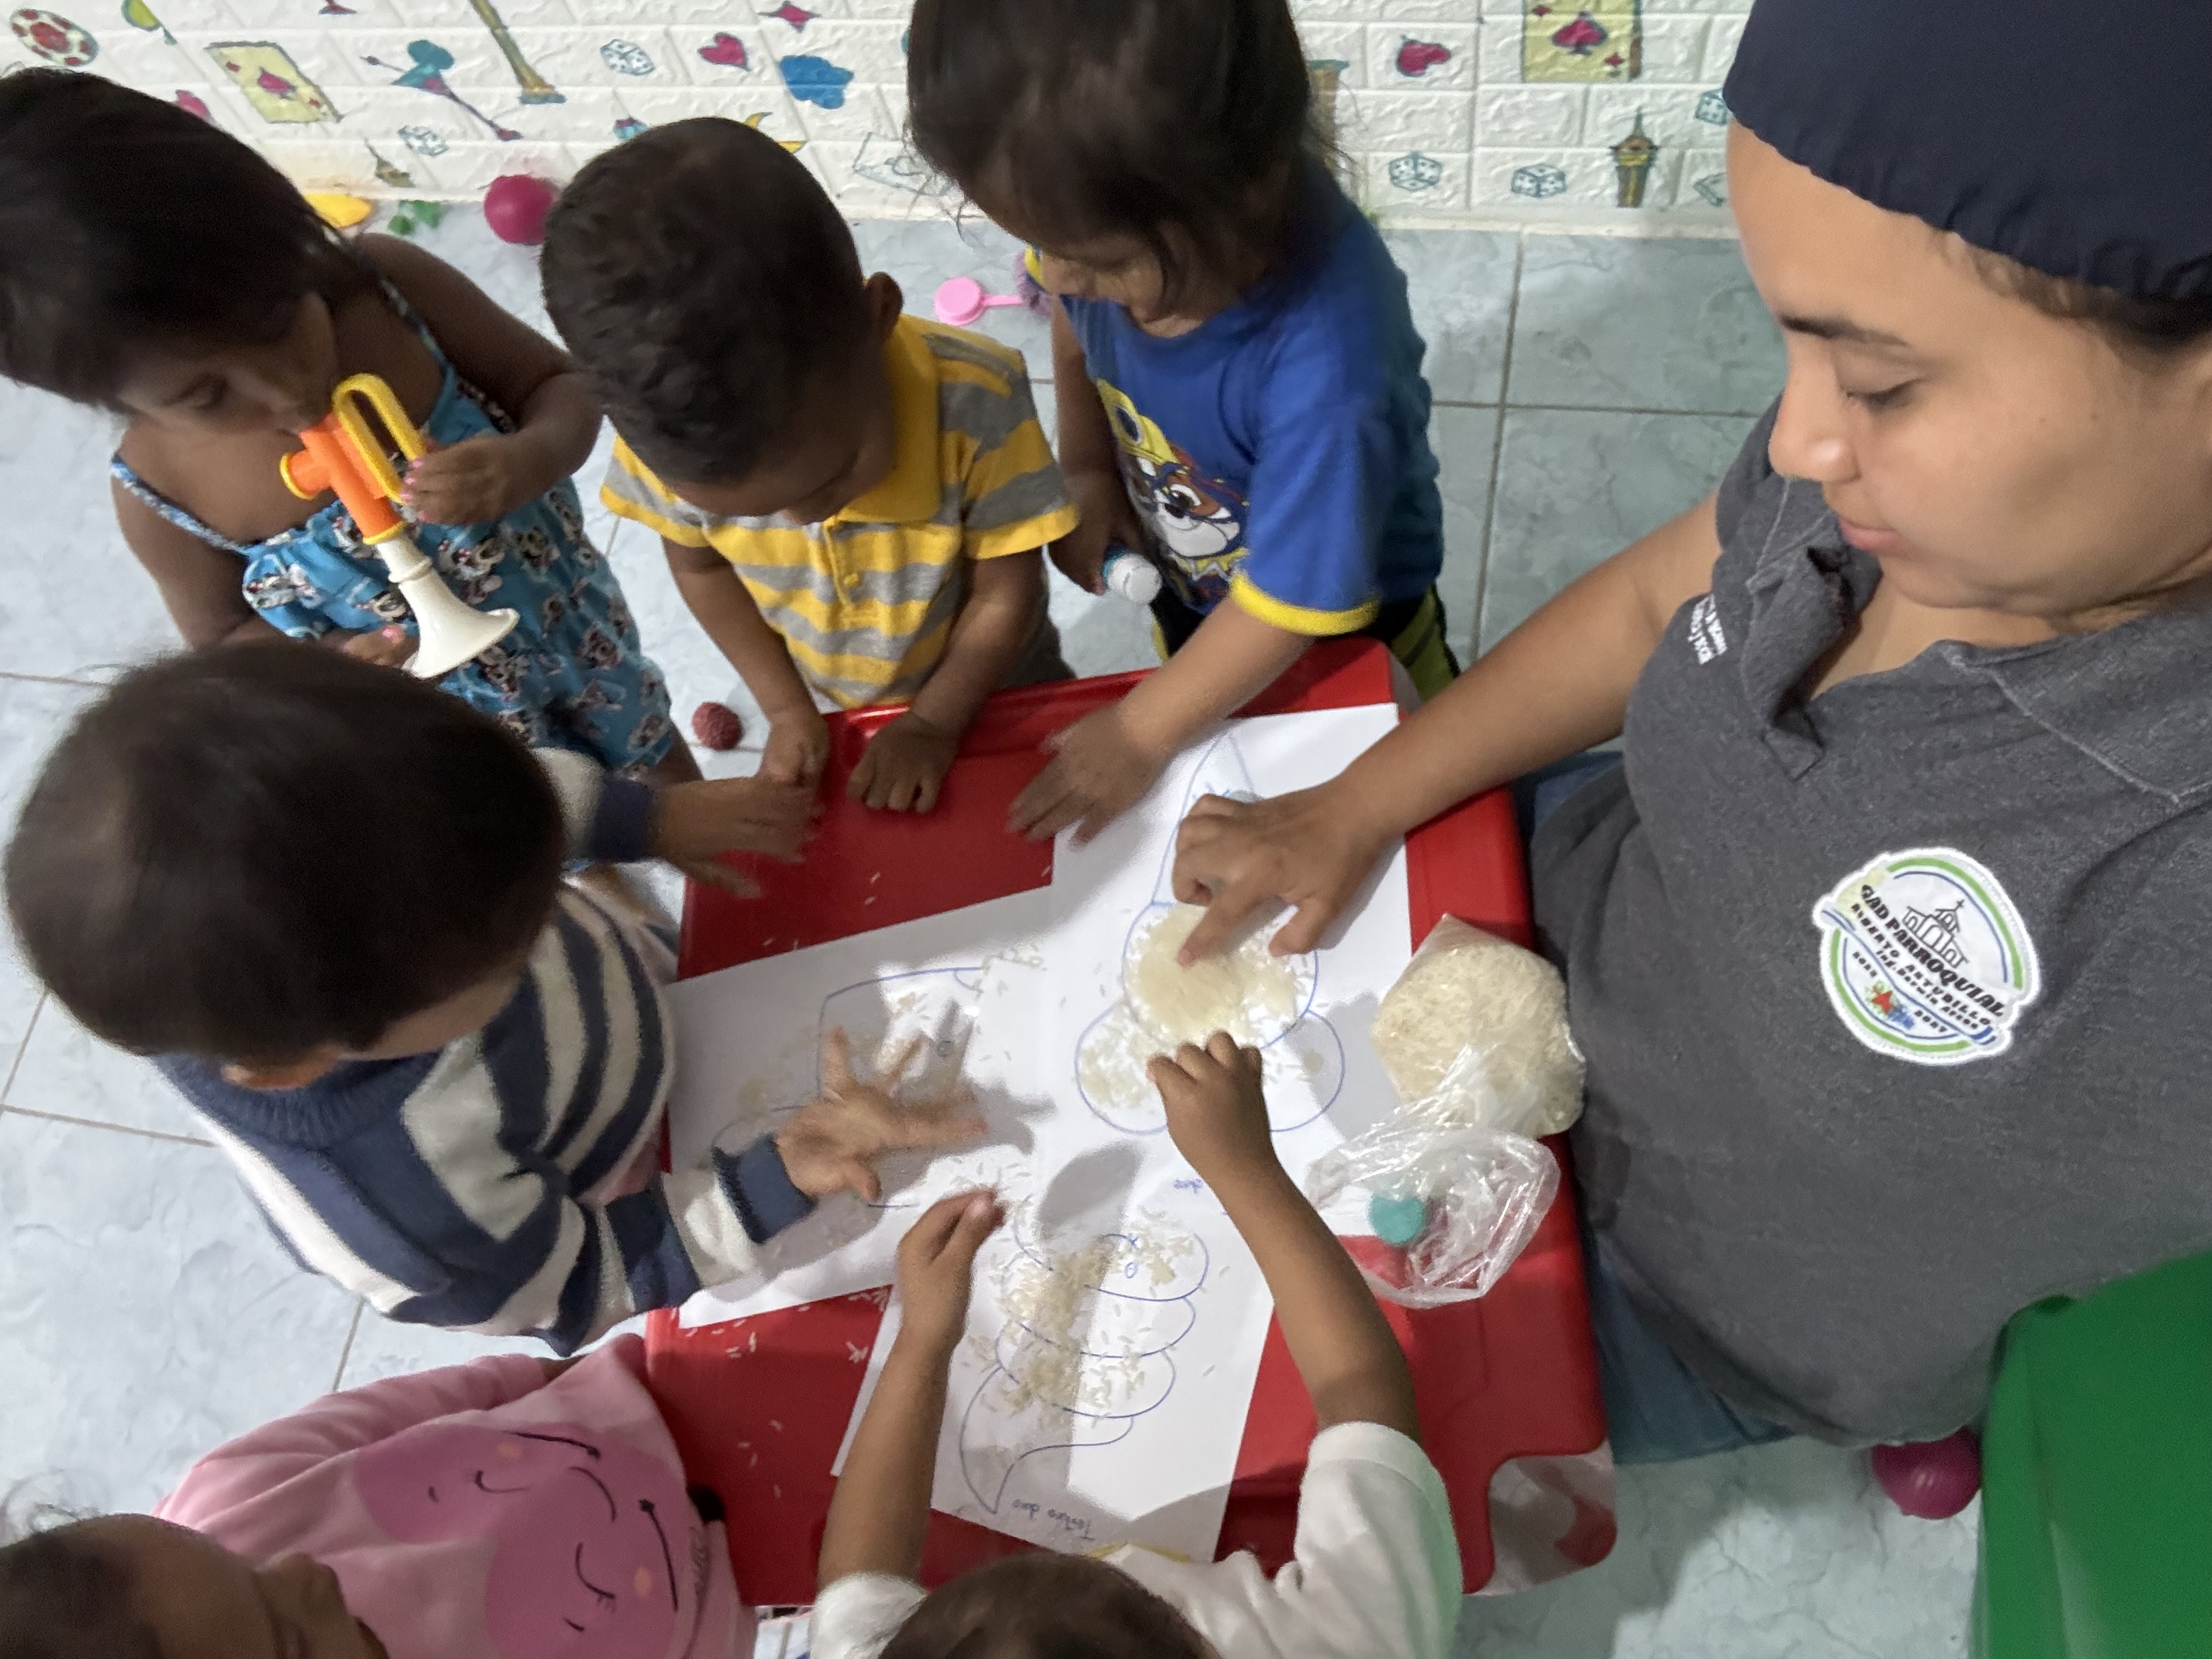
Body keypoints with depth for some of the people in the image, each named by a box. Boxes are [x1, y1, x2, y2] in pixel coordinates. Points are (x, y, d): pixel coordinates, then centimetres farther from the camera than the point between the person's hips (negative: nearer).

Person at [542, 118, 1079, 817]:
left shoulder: (974, 404, -40)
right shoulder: (668, 435, -31)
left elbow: (1006, 595, -25)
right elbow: (700, 566, -10)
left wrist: (933, 725, -19)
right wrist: (788, 708, -12)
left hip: (995, 691, -1)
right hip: (830, 717, 2)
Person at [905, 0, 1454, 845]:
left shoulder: (1328, 358, -45)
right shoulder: (1115, 221, -27)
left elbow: (1294, 604, -32)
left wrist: (1140, 733, -22)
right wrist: (1086, 472, -9)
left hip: (1348, 636, -5)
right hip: (1192, 601, 5)